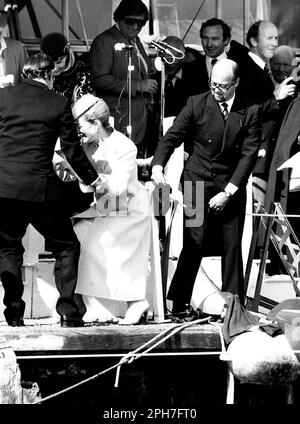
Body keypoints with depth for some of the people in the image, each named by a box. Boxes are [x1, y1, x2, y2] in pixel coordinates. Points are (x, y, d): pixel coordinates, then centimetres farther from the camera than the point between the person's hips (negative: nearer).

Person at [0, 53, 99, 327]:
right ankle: (68, 310, 1)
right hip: (40, 187, -2)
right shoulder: (59, 104, 0)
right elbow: (72, 150, 2)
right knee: (67, 247, 11)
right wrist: (92, 179, 16)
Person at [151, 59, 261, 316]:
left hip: (232, 187, 1)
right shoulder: (197, 104, 0)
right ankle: (179, 304, -7)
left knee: (232, 246, 4)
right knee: (195, 244, -9)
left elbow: (249, 155, -4)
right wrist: (158, 165, -18)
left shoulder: (250, 112, -1)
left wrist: (227, 192, -10)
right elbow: (172, 137, 0)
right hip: (198, 183, -1)